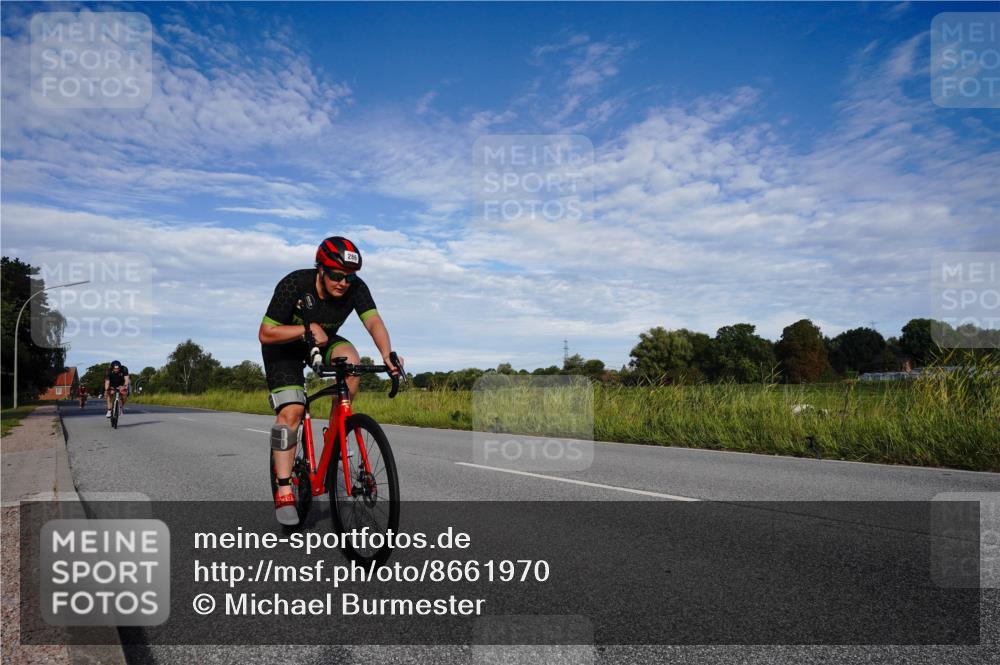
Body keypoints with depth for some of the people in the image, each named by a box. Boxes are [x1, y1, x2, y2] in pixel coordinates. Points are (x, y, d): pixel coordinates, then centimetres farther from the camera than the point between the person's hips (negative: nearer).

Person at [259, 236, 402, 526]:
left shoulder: (355, 287, -23)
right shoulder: (294, 284, -31)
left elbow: (373, 321, -35)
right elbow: (265, 334, -28)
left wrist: (387, 354, -54)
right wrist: (308, 328, -41)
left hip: (322, 341, 3)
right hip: (284, 347, -3)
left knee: (350, 359, -29)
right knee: (291, 410, -18)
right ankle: (284, 490, -10)